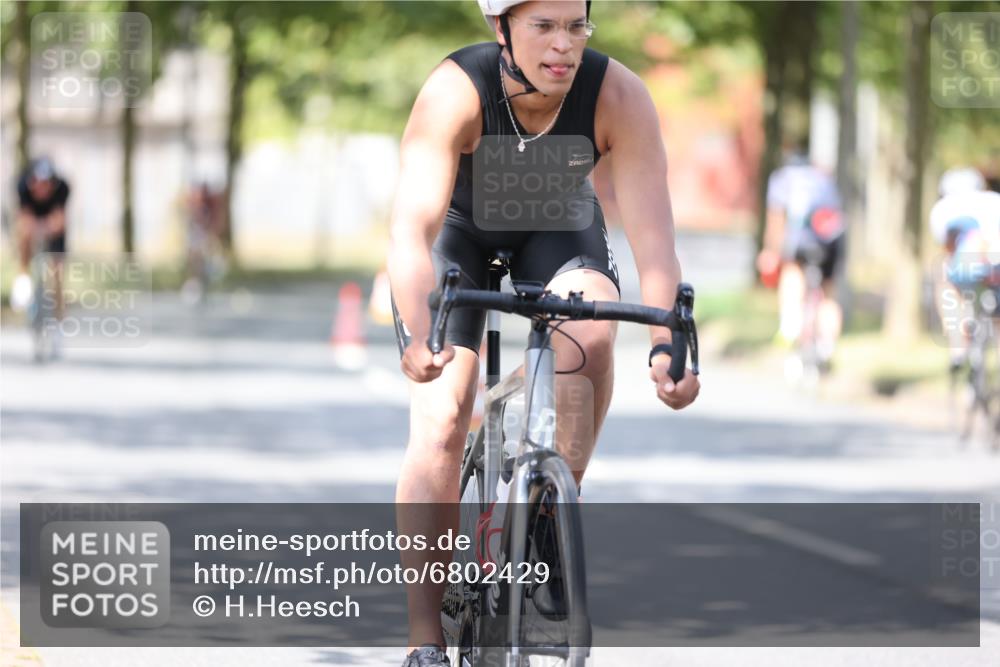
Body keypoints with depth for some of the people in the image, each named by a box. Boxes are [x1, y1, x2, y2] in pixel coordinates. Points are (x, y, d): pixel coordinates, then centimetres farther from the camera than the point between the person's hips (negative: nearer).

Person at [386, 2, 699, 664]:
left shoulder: (619, 97, -30)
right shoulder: (454, 93, -36)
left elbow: (652, 229, -34)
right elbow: (414, 226, -45)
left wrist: (667, 343, -48)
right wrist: (420, 336, -61)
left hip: (557, 226, 2)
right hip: (457, 231, -2)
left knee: (591, 330, -32)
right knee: (440, 424, -16)